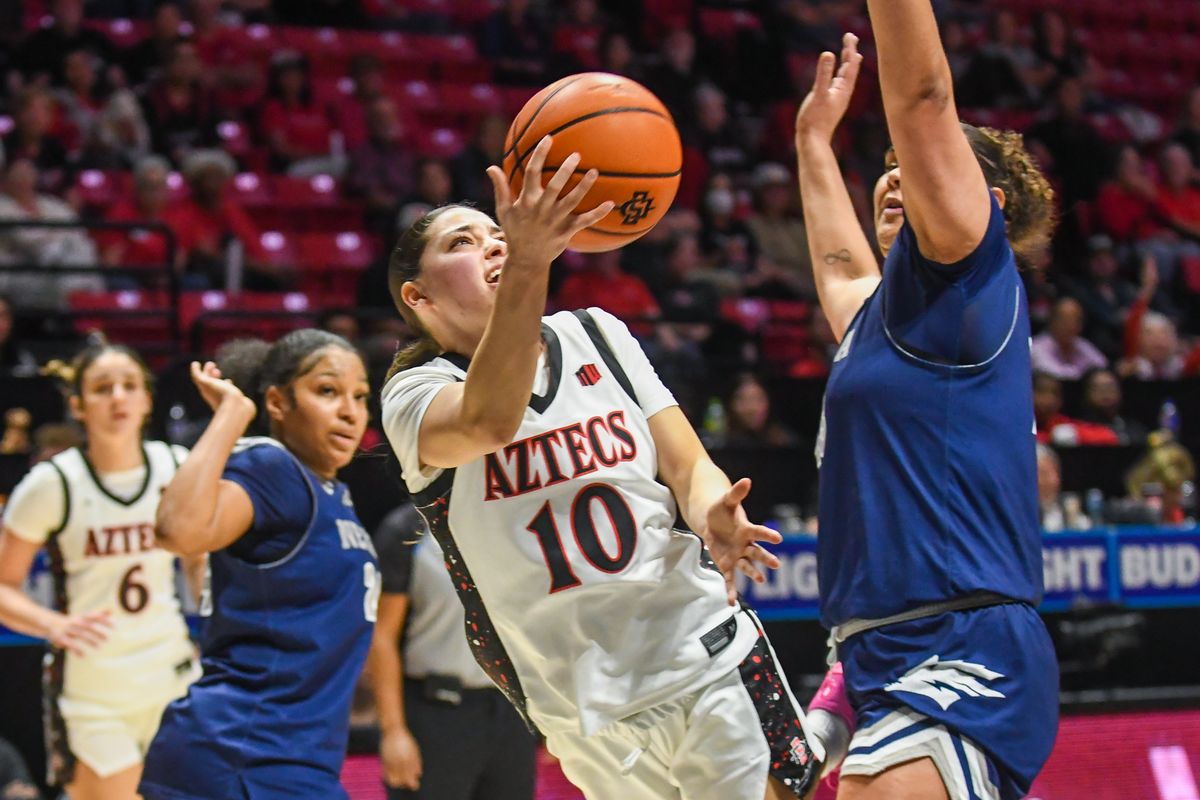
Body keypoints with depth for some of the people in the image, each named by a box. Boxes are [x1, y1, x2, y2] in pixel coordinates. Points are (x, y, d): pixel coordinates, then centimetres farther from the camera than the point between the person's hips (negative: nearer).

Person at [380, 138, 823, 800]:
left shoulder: (595, 334, 8)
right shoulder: (415, 392, -6)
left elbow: (688, 463, 6)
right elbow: (489, 420, -30)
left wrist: (712, 515, -20)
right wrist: (529, 262, -45)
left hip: (710, 653, 3)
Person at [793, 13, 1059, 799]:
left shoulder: (968, 278, -1)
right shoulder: (881, 309, 22)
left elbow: (922, 97, -10)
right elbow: (842, 262, 46)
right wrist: (815, 137, 55)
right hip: (887, 661, 10)